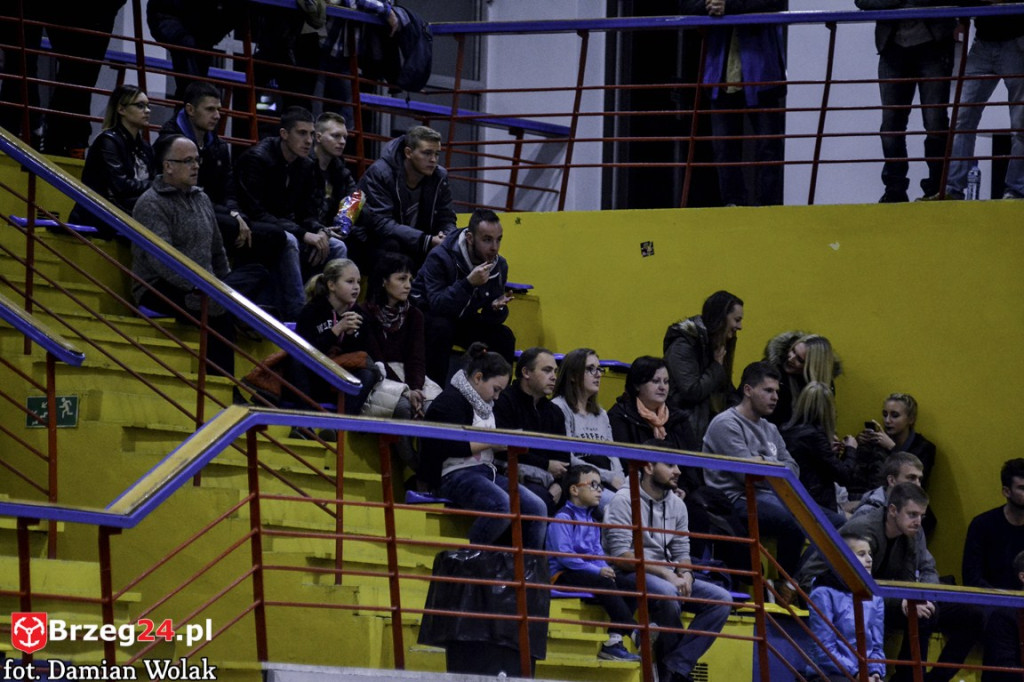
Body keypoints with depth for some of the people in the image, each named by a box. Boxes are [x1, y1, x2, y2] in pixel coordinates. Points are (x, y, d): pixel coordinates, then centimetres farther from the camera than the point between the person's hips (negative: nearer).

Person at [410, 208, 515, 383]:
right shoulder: (440, 258, -27)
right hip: (428, 316, -5)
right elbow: (437, 305, -36)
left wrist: (496, 308, -29)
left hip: (464, 321, 5)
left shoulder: (499, 265, -8)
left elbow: (491, 318, -4)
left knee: (504, 337, -14)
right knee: (442, 329, -37)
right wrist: (469, 283, -47)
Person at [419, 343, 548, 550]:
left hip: (486, 471, 9)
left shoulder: (485, 404, 21)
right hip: (456, 474, -9)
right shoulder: (450, 401, -8)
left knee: (537, 508, -10)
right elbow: (450, 447, -17)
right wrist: (491, 442, -14)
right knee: (502, 505, -34)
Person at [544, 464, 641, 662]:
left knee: (624, 581, -15)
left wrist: (605, 569, -10)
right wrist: (597, 571, -22)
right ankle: (637, 634, -33)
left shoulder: (591, 521, 21)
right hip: (562, 574, -8)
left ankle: (614, 641, -22)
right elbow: (564, 554, -18)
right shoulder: (563, 518, -7)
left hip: (588, 571, 8)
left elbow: (598, 554, 14)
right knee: (604, 583, -31)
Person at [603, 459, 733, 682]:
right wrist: (666, 573, -22)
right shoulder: (625, 500, -9)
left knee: (721, 598, -14)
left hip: (667, 576, 7)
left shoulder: (677, 504, 12)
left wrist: (686, 575, -9)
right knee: (667, 593, -38)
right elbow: (621, 556, -16)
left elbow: (682, 553, 15)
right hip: (629, 574, -7)